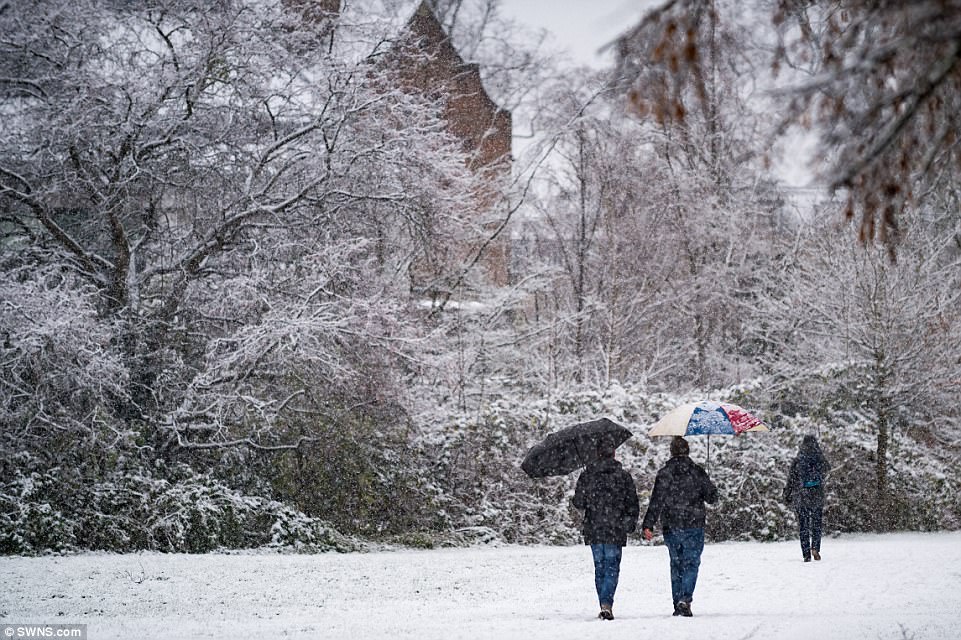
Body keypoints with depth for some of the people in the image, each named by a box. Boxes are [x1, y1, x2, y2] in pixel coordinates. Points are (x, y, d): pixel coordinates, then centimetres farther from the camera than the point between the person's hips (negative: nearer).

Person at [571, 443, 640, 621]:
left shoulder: (587, 476, 1)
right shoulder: (623, 476, -1)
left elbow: (579, 502, 2)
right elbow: (633, 504, 2)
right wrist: (630, 524, 14)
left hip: (594, 530, 2)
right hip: (615, 531, -2)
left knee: (599, 568, 12)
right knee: (612, 567, 0)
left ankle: (604, 606, 12)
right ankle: (607, 604, -17)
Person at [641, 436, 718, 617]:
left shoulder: (664, 473, -3)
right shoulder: (697, 472, -2)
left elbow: (656, 501, -8)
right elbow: (712, 496, 2)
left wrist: (648, 525, -8)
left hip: (670, 527, 1)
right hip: (693, 526, -1)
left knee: (676, 564, 12)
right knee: (691, 562, 3)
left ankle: (678, 604, 13)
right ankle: (685, 598, -17)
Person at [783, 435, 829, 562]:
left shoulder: (797, 461, -8)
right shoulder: (821, 460, -3)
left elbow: (791, 480, -3)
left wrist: (787, 495, 8)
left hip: (800, 496, -1)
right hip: (817, 497, 1)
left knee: (803, 526, 5)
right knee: (816, 524, 14)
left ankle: (806, 554, 2)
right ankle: (815, 547, -7)